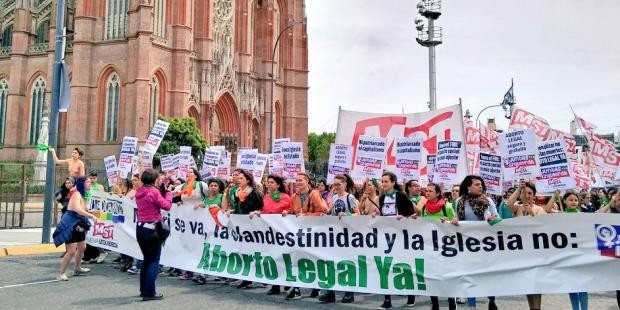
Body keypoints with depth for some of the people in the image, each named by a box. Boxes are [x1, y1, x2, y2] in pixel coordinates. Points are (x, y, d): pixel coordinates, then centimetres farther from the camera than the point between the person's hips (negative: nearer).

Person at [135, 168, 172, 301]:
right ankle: (149, 292, -3)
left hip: (140, 227, 8)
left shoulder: (139, 192, 9)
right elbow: (166, 206, -13)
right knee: (154, 260, 0)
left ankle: (143, 290, 24)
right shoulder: (154, 191, -13)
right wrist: (169, 193, 1)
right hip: (152, 228, -8)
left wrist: (161, 190, 10)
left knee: (147, 259, 19)